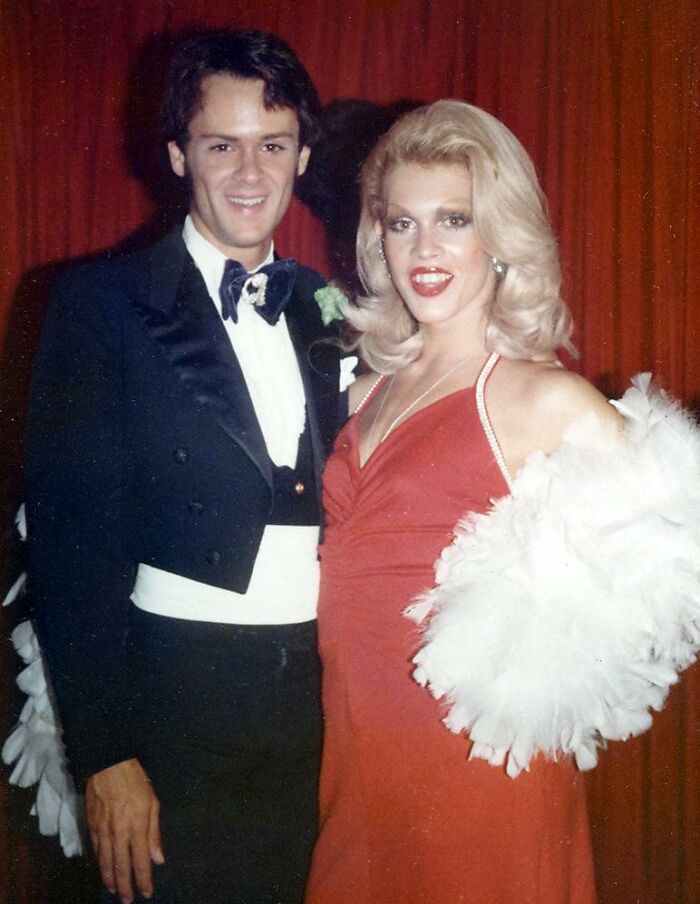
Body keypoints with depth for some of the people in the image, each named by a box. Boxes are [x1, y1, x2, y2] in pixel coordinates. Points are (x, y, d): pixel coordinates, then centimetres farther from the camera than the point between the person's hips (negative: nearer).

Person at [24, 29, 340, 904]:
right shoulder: (103, 303, -6)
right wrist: (105, 751, -13)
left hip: (318, 700, 5)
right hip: (177, 697, -4)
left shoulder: (327, 311, 9)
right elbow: (72, 534, -10)